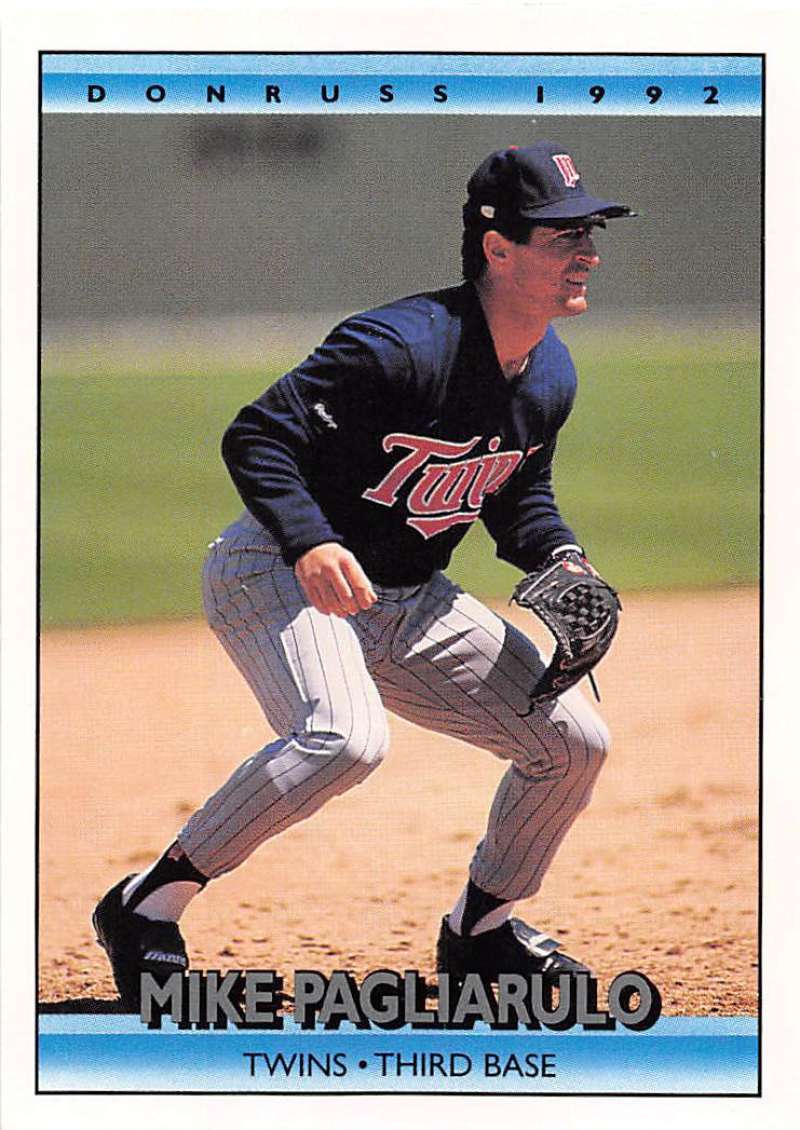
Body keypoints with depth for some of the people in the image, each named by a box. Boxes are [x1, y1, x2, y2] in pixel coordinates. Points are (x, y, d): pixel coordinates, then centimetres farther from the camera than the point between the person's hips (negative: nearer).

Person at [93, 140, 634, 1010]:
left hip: (409, 604, 8)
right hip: (276, 577, -8)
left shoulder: (552, 375, 1)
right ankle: (146, 908, -22)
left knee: (574, 742, 4)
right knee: (345, 737, -36)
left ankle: (478, 931, 25)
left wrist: (560, 559, -2)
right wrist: (309, 544, -40)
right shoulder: (404, 346, -25)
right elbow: (256, 435, -25)